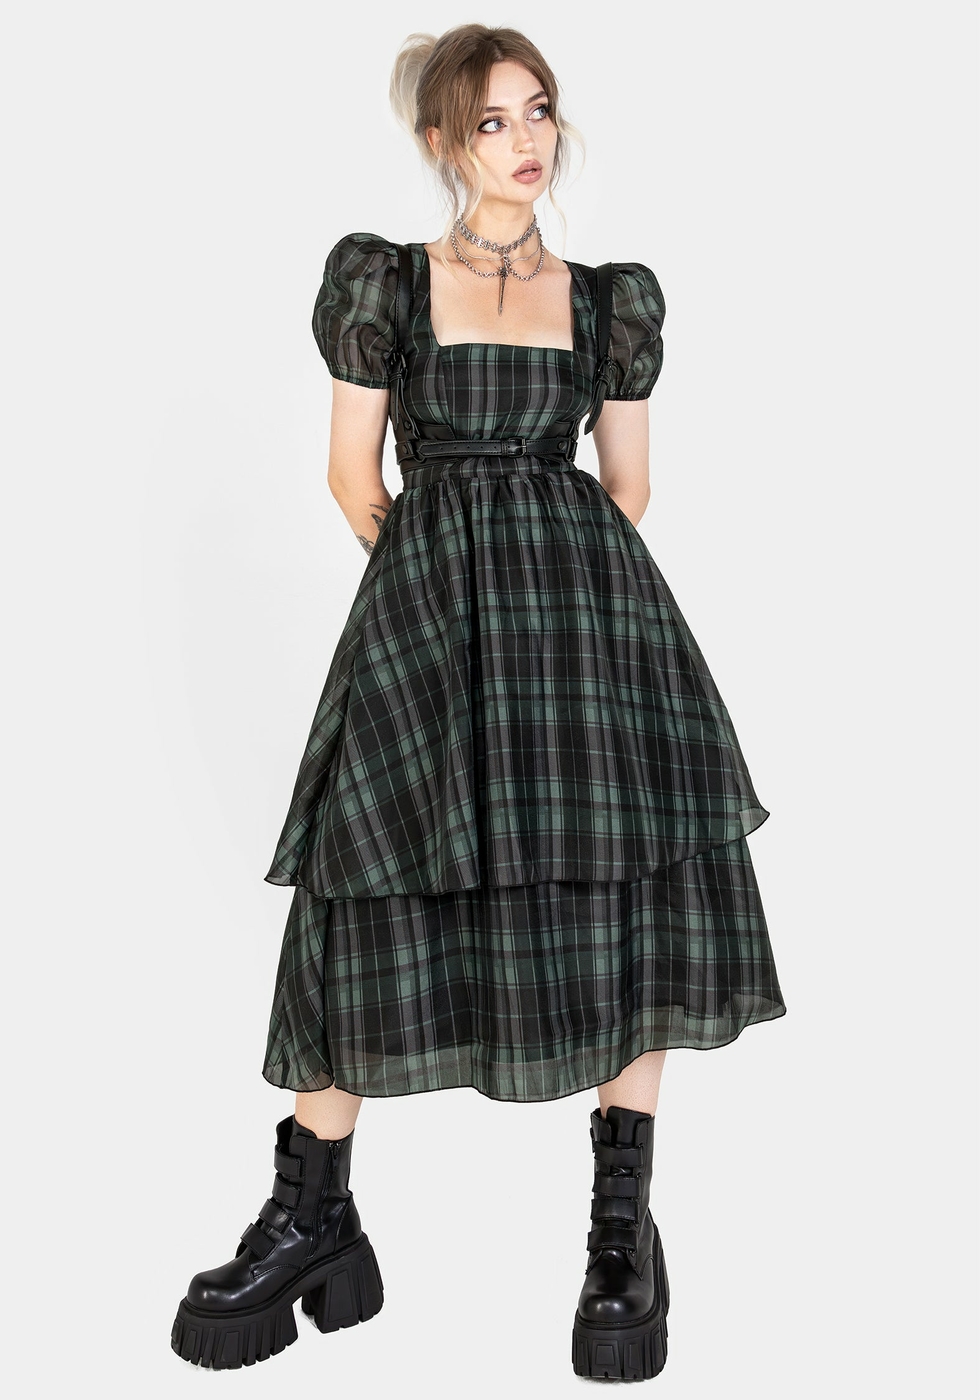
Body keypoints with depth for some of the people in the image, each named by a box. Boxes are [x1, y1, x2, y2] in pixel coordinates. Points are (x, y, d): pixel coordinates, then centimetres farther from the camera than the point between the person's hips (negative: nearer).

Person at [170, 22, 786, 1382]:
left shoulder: (611, 299, 13)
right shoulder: (383, 281, 8)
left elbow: (628, 486, 17)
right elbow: (353, 473, 9)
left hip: (590, 596, 2)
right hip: (422, 605, -1)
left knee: (626, 898, -7)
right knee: (373, 891, -6)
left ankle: (625, 1231, 5)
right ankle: (313, 1219, 8)